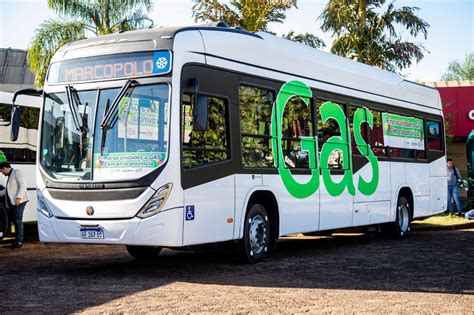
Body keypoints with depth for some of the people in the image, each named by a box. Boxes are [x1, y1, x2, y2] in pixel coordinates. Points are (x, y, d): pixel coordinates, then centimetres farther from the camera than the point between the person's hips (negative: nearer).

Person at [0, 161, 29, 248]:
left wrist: (18, 197, -23)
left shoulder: (17, 172, -5)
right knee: (15, 221, 8)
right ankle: (17, 240, 12)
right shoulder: (10, 176, 23)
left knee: (18, 221, -10)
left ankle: (19, 241, -9)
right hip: (12, 202, 9)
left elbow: (23, 185, -15)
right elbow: (7, 190, 30)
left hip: (18, 202, -9)